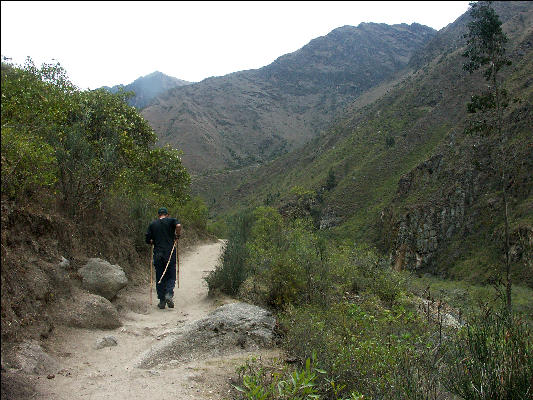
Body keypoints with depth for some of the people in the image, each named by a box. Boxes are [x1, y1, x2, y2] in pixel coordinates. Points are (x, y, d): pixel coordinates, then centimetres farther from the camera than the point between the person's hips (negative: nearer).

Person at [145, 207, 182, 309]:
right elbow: (178, 225, -19)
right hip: (170, 253, -2)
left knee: (159, 278, 8)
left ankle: (162, 301, 8)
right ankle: (169, 294, -15)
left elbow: (147, 240, 6)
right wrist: (177, 236, -3)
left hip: (157, 254, 2)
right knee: (171, 276, 7)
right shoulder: (171, 221, 3)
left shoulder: (152, 224, 10)